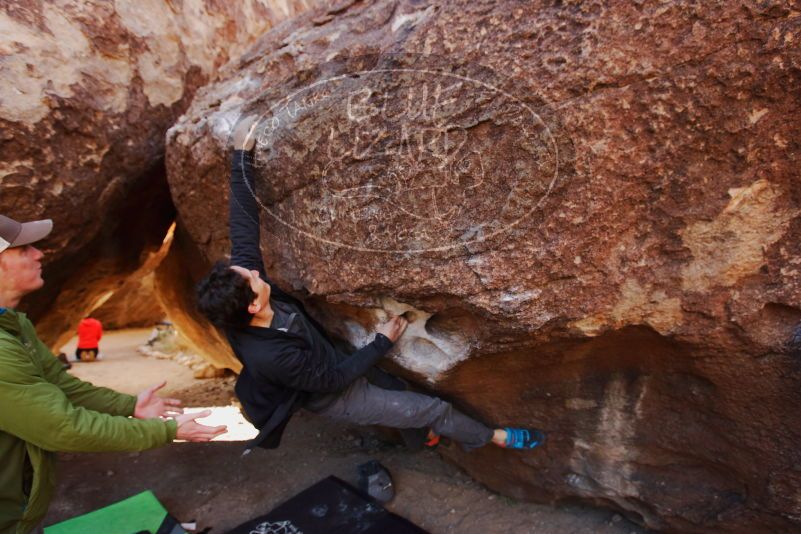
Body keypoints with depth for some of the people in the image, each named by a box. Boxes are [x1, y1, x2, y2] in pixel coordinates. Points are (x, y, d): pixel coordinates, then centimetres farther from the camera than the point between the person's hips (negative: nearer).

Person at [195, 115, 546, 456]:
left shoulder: (242, 286, -23)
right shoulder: (271, 356, -41)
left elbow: (243, 224, -17)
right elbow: (333, 379, -27)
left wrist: (241, 153, -19)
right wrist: (383, 342, -18)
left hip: (332, 364, 7)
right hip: (335, 396, -7)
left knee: (398, 389, 29)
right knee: (435, 408, 2)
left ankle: (423, 430, 59)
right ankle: (491, 437, 30)